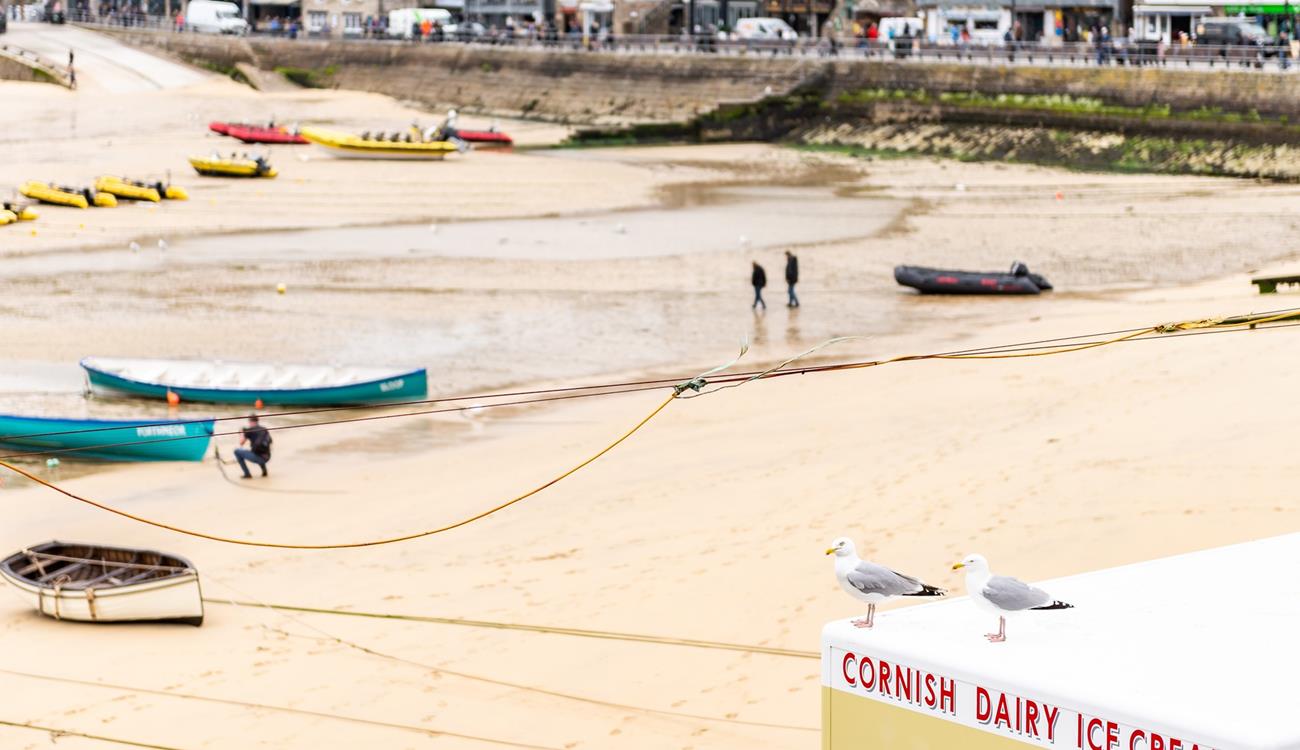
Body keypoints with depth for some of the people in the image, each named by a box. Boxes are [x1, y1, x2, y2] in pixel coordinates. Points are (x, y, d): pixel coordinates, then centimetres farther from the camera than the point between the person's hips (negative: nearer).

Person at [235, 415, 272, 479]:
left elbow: (241, 443, 7)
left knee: (237, 451, 8)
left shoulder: (249, 430, -1)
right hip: (266, 458, 6)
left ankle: (247, 474, 4)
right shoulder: (264, 429, 15)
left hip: (256, 457, -6)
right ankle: (264, 471, 28)